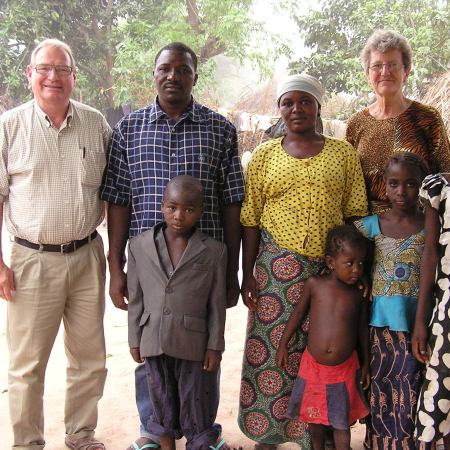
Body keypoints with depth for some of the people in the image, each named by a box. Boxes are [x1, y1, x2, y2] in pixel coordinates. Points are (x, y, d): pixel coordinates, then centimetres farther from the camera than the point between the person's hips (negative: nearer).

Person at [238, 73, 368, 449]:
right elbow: (251, 220, 4)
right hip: (277, 264, 0)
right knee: (272, 347, 4)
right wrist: (247, 274, -1)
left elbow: (355, 214, 6)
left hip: (330, 264, 0)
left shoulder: (343, 153, 7)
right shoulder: (264, 155, 7)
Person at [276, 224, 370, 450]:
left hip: (345, 368, -1)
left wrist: (366, 363, 9)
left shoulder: (359, 294, -5)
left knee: (341, 422, 9)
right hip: (313, 365, 1)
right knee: (314, 415, 19)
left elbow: (363, 329, 4)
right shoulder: (314, 284, -8)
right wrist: (283, 344, 5)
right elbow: (299, 313, 3)